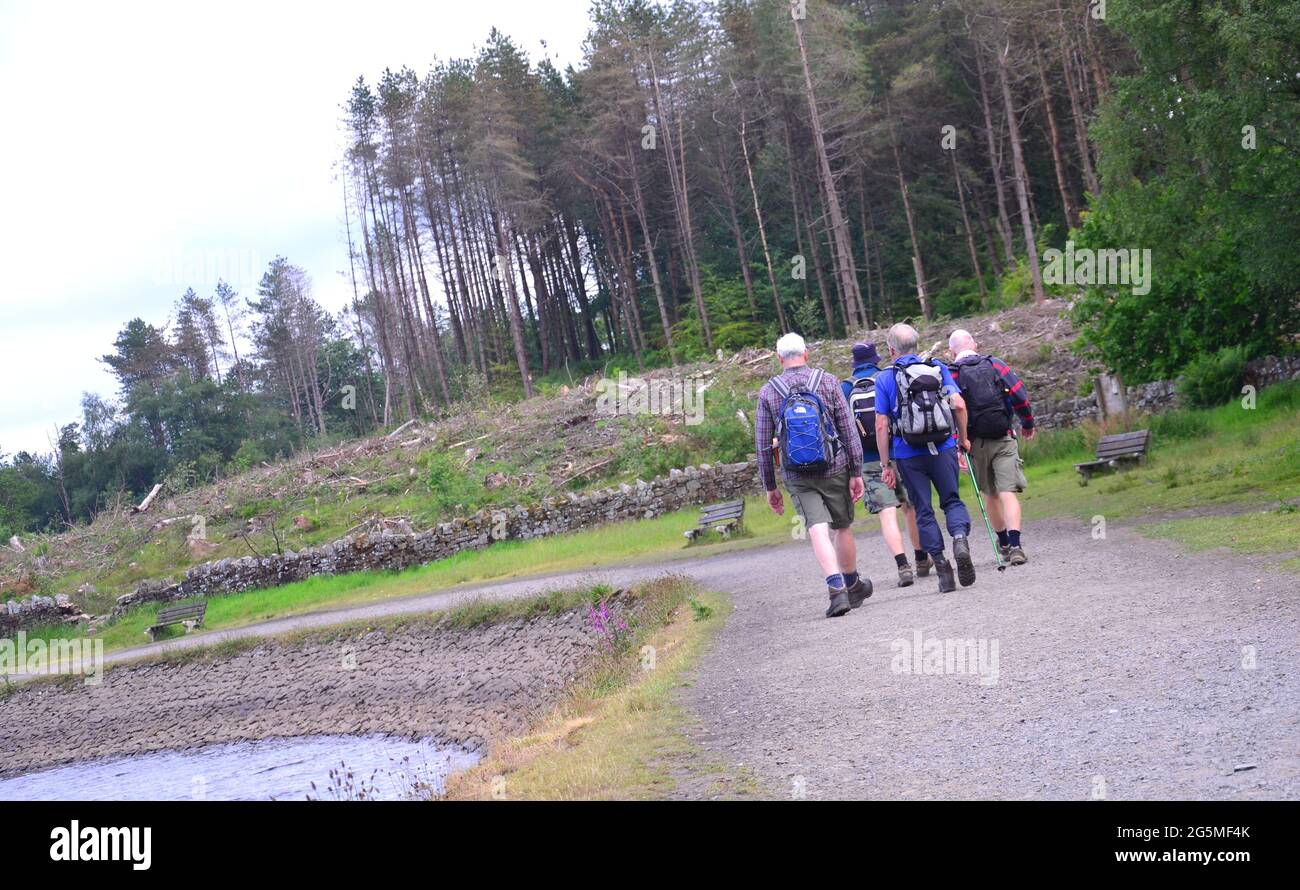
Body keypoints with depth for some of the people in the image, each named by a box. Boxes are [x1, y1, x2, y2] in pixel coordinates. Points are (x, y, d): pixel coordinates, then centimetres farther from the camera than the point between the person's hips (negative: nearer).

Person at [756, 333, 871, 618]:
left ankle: (836, 588, -26)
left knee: (818, 531, -7)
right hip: (834, 468, 1)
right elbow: (848, 431, -3)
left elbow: (763, 444, 2)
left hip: (797, 477, 0)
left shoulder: (768, 392, 0)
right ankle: (853, 586, 31)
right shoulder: (828, 382, -1)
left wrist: (770, 487, 10)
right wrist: (856, 472, 2)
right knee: (842, 528, 15)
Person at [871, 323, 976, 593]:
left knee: (923, 511, 8)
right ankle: (961, 539, -15)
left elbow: (881, 424, -4)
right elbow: (958, 404, -3)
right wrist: (963, 438, 10)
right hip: (943, 449, 1)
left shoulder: (885, 379, 0)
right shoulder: (938, 368, 6)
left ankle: (942, 567, 4)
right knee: (952, 500, 14)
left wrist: (887, 464, 1)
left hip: (908, 455, -1)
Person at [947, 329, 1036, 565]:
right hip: (1003, 439, -1)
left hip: (975, 443, 1)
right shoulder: (995, 365, 3)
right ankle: (1015, 545, -22)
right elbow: (1020, 395, -2)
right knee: (1008, 493, -7)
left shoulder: (949, 375, 0)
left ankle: (1003, 544, 29)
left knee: (990, 494, 17)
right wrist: (1028, 423, 13)